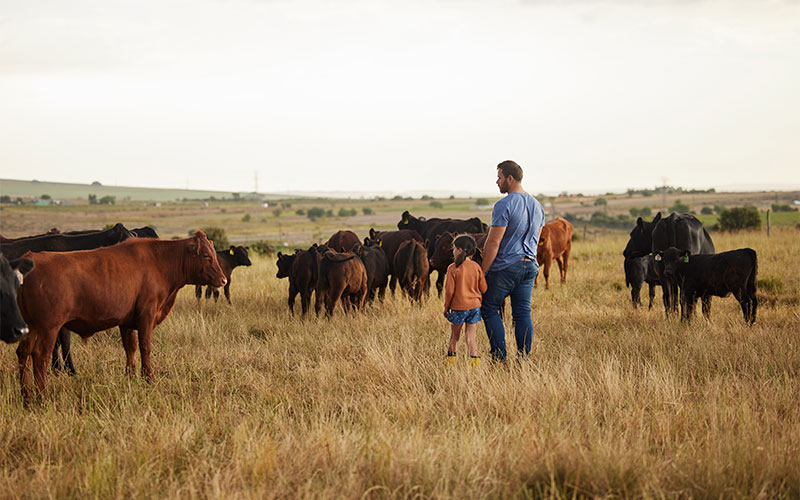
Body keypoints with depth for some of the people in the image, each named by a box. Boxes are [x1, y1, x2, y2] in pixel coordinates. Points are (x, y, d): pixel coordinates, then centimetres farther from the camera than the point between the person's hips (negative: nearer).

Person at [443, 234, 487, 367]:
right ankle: (474, 359, -7)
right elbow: (483, 288, 2)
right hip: (475, 306, 3)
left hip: (458, 307, -2)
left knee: (455, 336, 13)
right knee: (470, 336, 7)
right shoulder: (476, 267, -1)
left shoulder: (453, 268, -11)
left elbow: (449, 290, -11)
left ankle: (451, 360, 22)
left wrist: (446, 306, 1)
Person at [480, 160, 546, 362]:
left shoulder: (504, 205, -15)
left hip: (505, 266, -7)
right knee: (523, 313, 9)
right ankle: (523, 359, 6)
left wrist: (482, 273, -13)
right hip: (530, 266, 7)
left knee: (489, 309, 5)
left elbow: (493, 243, -17)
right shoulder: (537, 205, 11)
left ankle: (499, 357, 1)